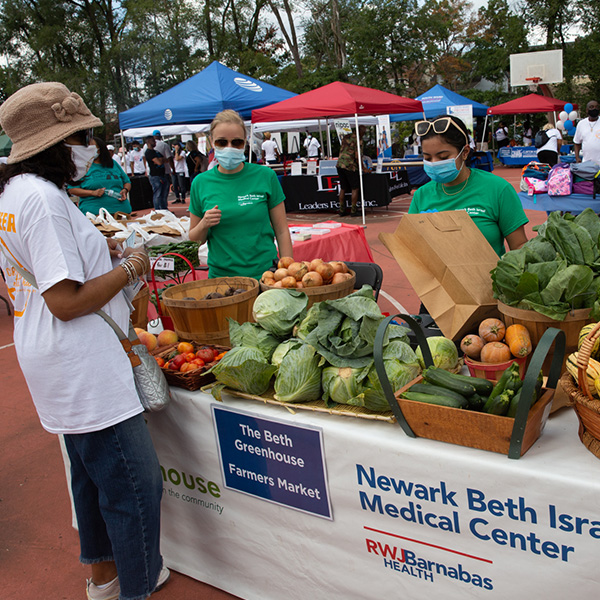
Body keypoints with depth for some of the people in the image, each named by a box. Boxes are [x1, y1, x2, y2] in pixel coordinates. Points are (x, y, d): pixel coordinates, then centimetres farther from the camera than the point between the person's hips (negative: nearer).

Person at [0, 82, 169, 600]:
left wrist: (98, 254, 12)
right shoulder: (43, 197, -20)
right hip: (85, 369, -11)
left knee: (93, 474, 24)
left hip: (62, 367, 11)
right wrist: (128, 267, -11)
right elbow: (66, 301, -24)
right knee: (135, 484, 0)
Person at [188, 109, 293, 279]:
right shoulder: (200, 183, 2)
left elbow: (282, 232, 1)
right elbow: (194, 239, 9)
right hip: (220, 275, 1)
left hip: (264, 273, -1)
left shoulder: (265, 176, -3)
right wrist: (203, 225, -11)